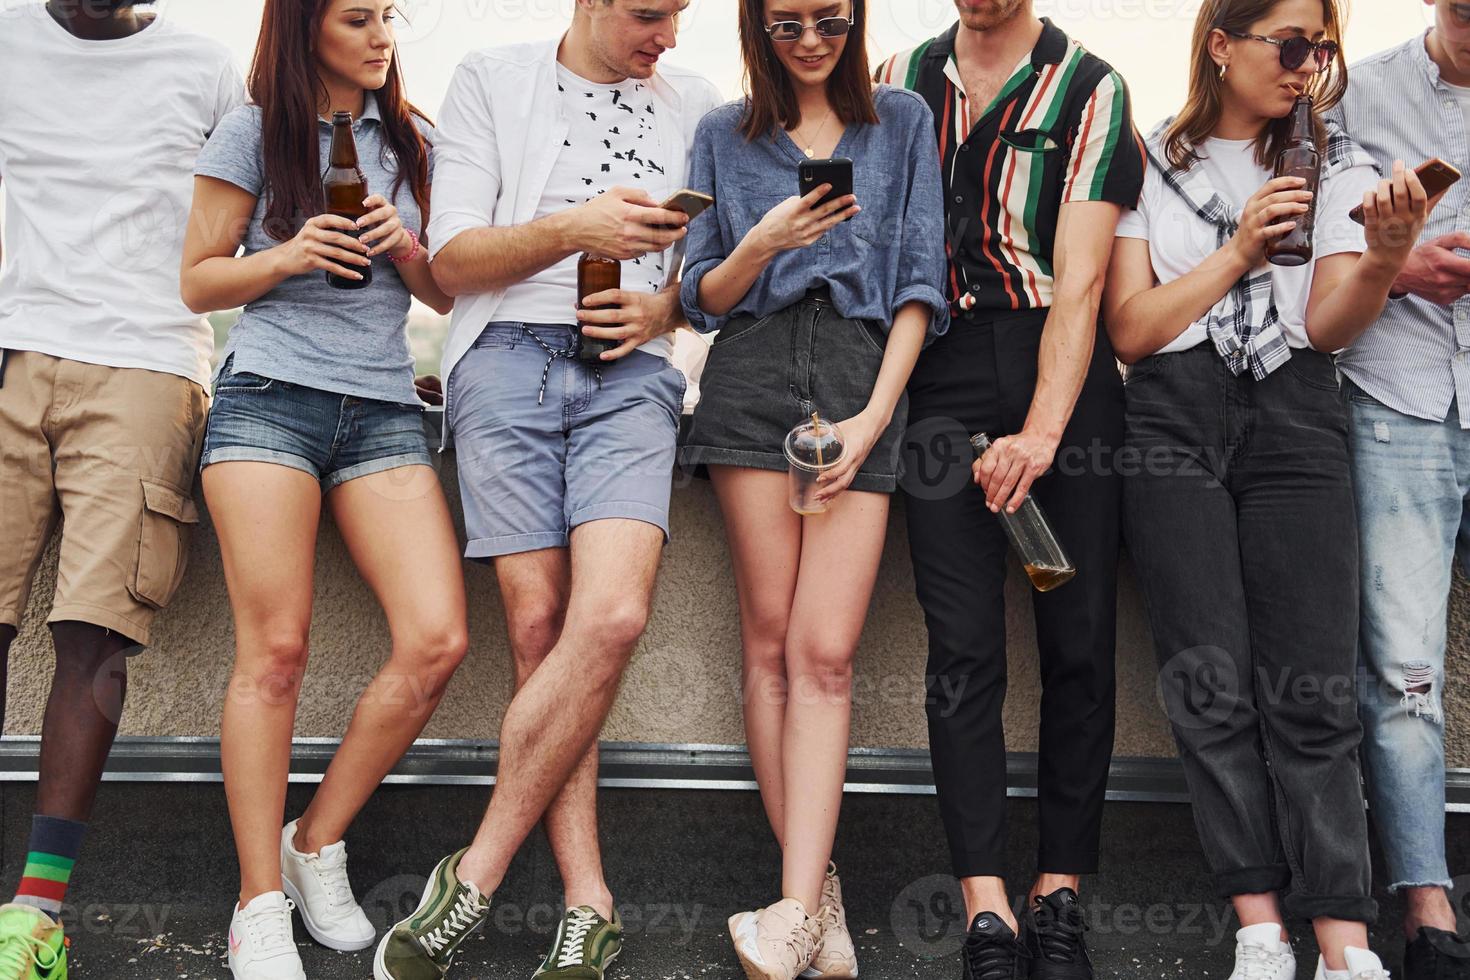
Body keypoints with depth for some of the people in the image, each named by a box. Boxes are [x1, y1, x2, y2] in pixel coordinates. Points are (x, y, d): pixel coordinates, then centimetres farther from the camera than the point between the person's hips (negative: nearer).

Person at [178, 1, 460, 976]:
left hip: (385, 411, 3)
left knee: (437, 639, -12)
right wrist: (290, 255, -10)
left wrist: (405, 251, -3)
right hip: (268, 403, -3)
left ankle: (319, 843, 6)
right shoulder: (255, 132, 8)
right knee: (275, 650, -8)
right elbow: (199, 282, 7)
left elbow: (450, 294, 18)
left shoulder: (413, 143, 17)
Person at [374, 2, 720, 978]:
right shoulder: (492, 79, 10)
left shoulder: (693, 103, 18)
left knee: (612, 616, -20)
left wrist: (662, 308, 0)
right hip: (507, 359, -1)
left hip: (629, 374, 1)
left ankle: (474, 880, -8)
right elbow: (453, 258, 3)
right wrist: (574, 226, -11)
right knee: (539, 628, -8)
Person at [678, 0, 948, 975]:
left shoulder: (903, 120, 15)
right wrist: (760, 245, -9)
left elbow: (919, 283, 7)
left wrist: (873, 417, -5)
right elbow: (703, 298, 12)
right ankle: (818, 898, 0)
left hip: (864, 376, -1)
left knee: (824, 651, -11)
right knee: (771, 641, -5)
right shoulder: (725, 134, 16)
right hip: (753, 379, 1)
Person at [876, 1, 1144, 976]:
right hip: (942, 370, 2)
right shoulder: (902, 80, 15)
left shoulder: (1091, 89, 4)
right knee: (963, 643, -6)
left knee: (1081, 636, -3)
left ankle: (1060, 892, 8)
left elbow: (1080, 278, -6)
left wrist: (1042, 430, -18)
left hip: (1064, 366, -1)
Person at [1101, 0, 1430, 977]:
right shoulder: (1150, 163, 9)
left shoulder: (1336, 164, 14)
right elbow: (1130, 330, 4)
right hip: (1175, 418, -1)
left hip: (1296, 416, 1)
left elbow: (1328, 326, 2)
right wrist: (1240, 251, -5)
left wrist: (1388, 256, -17)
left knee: (1315, 683, -8)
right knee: (1210, 679, -7)